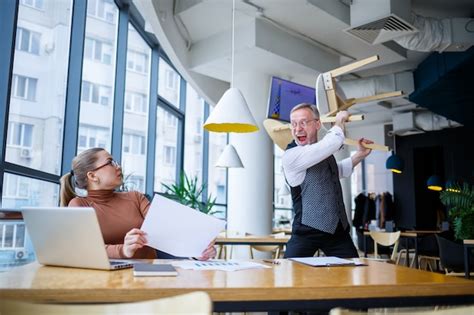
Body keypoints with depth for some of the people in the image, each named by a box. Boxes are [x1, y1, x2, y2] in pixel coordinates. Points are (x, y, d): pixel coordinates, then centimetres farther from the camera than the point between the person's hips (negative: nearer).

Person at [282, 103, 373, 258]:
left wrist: (360, 154, 19)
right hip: (308, 231, -7)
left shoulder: (324, 152, 10)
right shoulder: (290, 156, -16)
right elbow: (334, 142, -27)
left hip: (338, 229, 7)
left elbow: (339, 170, 34)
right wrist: (339, 121, -6)